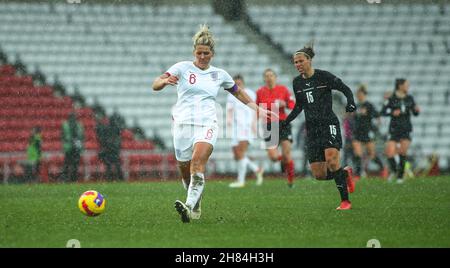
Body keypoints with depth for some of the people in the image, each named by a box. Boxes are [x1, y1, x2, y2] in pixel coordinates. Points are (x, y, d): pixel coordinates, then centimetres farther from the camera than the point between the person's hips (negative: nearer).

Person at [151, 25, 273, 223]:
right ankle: (196, 207, 29)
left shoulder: (219, 75, 12)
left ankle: (189, 207, -37)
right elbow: (155, 85, -7)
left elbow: (238, 93, 30)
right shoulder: (182, 68, 4)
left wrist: (257, 110, 28)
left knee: (198, 162, -25)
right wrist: (165, 80, -30)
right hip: (183, 123, 0)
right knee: (185, 170, 3)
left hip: (207, 124, 0)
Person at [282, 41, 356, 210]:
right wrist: (285, 123, 18)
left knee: (331, 158, -27)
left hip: (329, 124, -5)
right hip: (312, 129, 5)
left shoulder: (323, 76, -5)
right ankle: (345, 174, 28)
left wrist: (351, 103, -20)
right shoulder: (297, 82, 10)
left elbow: (345, 89, -1)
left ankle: (345, 200, -18)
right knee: (319, 175, -3)